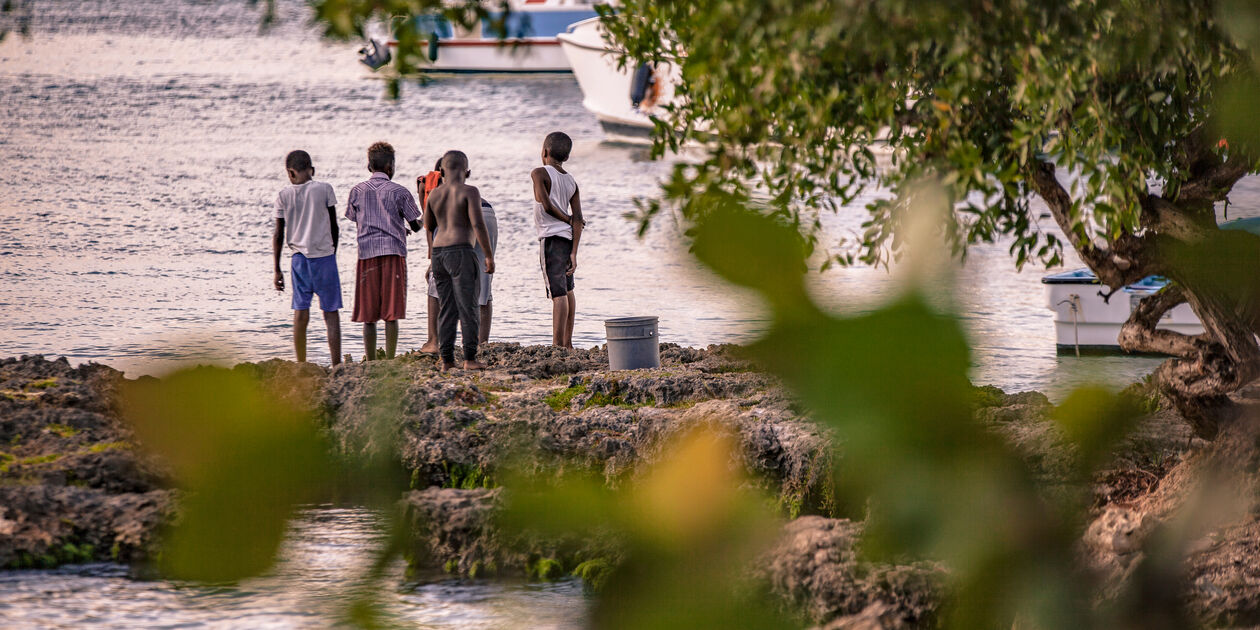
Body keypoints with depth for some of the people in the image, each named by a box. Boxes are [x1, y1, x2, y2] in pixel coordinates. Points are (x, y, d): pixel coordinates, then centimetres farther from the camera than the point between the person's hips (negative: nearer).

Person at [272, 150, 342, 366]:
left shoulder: (283, 196, 2)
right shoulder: (324, 190, -2)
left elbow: (278, 236, 3)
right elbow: (334, 228, 3)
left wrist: (277, 270, 9)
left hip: (299, 258, 2)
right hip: (324, 255, -2)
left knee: (300, 312, 5)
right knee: (331, 312, 1)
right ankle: (336, 365, -4)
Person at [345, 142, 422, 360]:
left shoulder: (357, 191, 6)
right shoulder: (399, 192, -1)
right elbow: (415, 225, 4)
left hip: (367, 253, 2)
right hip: (394, 252, -2)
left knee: (368, 316, 5)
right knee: (391, 314, -1)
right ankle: (389, 361, -6)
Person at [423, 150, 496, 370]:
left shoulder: (435, 194, 10)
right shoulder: (469, 192, -7)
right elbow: (478, 225, -15)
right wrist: (489, 256, -9)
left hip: (438, 253, 6)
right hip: (461, 252, -6)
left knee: (446, 308, 10)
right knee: (468, 307, -3)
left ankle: (446, 360, 7)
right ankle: (469, 358, -6)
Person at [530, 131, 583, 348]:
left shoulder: (540, 174, -7)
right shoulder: (572, 182, 10)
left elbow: (547, 205, -17)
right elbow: (578, 218, 3)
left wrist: (566, 219, 2)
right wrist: (574, 253, 0)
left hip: (551, 237, -7)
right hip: (568, 237, 7)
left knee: (558, 292, -11)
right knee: (567, 290, 19)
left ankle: (558, 344, -14)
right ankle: (567, 342, 28)